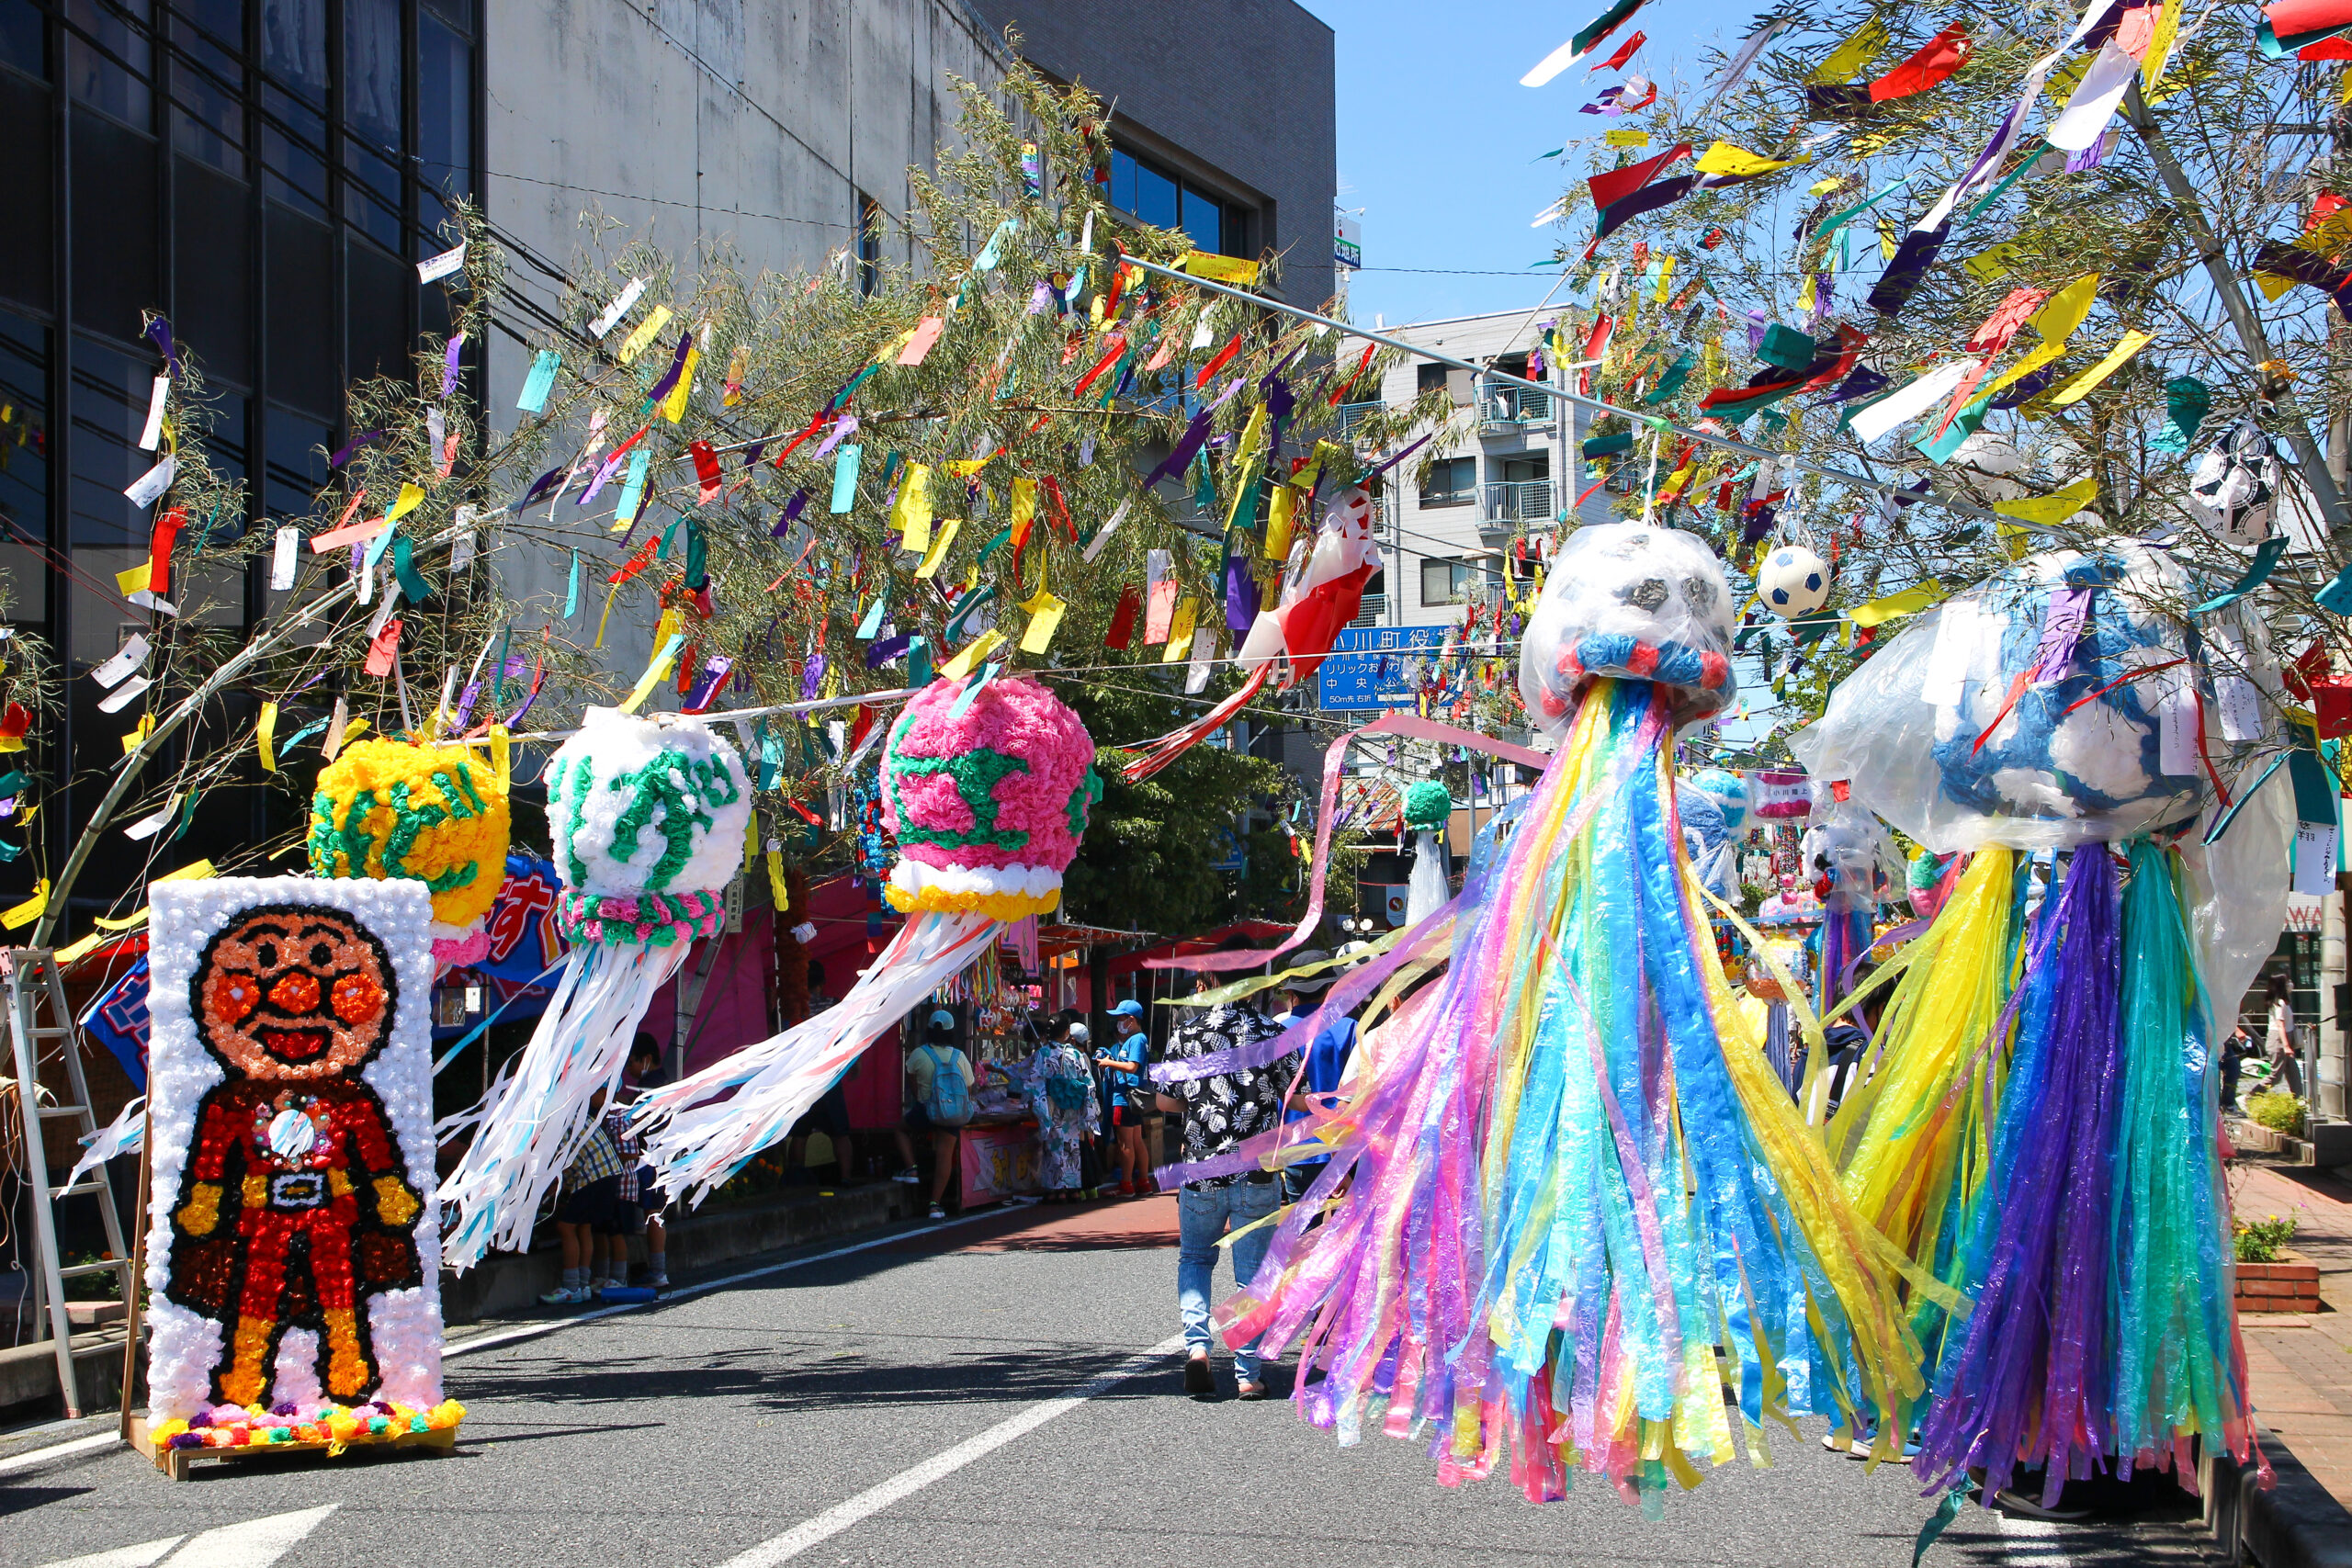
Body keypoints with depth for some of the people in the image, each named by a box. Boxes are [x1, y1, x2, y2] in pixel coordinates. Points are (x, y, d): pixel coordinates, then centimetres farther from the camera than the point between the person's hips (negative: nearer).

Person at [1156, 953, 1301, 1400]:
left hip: (1201, 1170, 1)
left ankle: (1196, 1344, 0)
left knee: (1194, 1258, 20)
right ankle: (1248, 1375, 7)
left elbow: (1166, 1102, 4)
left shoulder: (1187, 1036, -3)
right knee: (1252, 1272, 8)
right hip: (1258, 1174, 0)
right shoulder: (1274, 1034, -3)